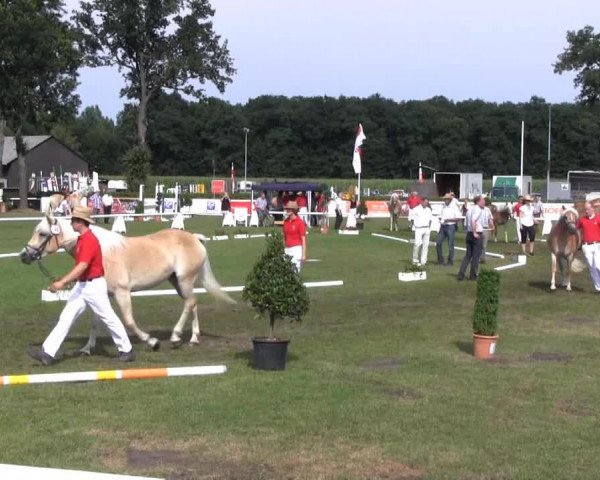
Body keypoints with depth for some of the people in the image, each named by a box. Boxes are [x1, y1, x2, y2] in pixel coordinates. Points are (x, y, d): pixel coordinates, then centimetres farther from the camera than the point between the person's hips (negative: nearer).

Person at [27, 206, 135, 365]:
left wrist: (62, 282, -36)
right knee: (66, 317, 2)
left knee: (109, 319, 3)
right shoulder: (81, 239, 9)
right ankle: (47, 353, -1)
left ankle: (127, 351, 18)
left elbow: (82, 266, -31)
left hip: (94, 286, -9)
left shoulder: (89, 240, -21)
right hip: (82, 285, 9)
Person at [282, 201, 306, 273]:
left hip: (297, 249, -6)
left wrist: (304, 255, -14)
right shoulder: (286, 221, 10)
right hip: (287, 249, 6)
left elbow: (303, 239, -10)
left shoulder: (300, 222, -8)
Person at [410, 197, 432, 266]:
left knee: (426, 244, 2)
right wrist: (413, 227, -6)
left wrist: (429, 228, 9)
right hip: (419, 229, -5)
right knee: (418, 243, -15)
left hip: (427, 229, 5)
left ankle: (423, 261, 6)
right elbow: (412, 219, 1)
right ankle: (415, 260, -2)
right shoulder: (416, 209, -1)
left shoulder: (428, 210, 13)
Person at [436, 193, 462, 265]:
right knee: (438, 243, 2)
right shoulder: (443, 207, 13)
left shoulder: (454, 207, -7)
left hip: (451, 226, -7)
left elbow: (459, 218, -13)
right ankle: (440, 260, 11)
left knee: (450, 244, -1)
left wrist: (449, 220, -19)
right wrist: (440, 221, 5)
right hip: (443, 226, 7)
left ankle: (450, 261, 8)